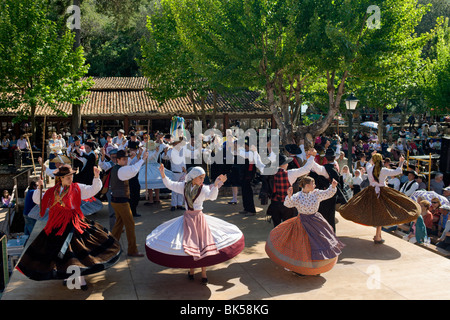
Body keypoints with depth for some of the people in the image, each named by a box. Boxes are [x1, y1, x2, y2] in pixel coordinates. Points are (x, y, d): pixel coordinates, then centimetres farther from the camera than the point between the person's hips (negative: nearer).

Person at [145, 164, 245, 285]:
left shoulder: (203, 188, -9)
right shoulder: (184, 186, 0)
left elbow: (212, 196, -29)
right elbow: (170, 184, 8)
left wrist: (216, 184, -43)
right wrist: (163, 174, -5)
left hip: (199, 218, -2)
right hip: (187, 218, 2)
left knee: (203, 244, 1)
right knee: (188, 245, 6)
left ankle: (204, 273, 14)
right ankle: (191, 269, 25)